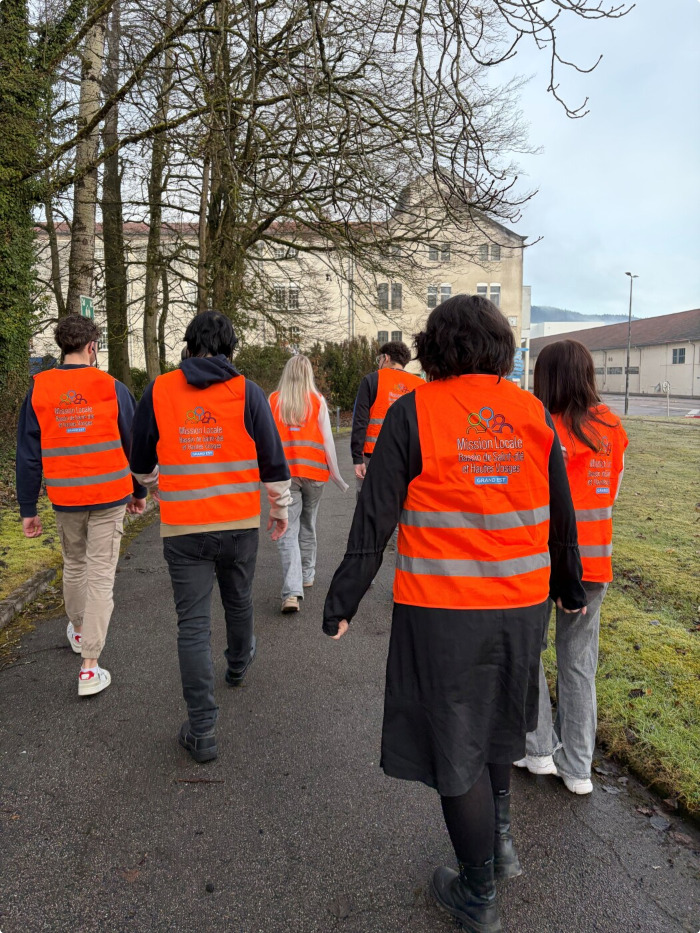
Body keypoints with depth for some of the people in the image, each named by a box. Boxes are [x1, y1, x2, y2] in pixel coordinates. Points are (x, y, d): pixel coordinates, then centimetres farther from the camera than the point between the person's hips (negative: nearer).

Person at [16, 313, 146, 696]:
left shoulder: (38, 390, -1)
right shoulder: (112, 388, -6)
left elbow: (28, 456, 0)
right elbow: (133, 445, 0)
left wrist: (28, 510, 7)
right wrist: (139, 491, 14)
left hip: (65, 497, 3)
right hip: (110, 496, -2)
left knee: (74, 567, 24)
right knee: (101, 576, 1)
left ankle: (77, 630, 47)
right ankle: (89, 669, 1)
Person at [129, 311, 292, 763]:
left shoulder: (158, 391, -1)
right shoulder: (247, 392, -5)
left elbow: (142, 462, 10)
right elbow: (273, 460, -2)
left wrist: (157, 486, 32)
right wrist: (280, 508, 13)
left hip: (183, 528, -1)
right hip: (240, 523, 1)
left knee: (193, 622, 3)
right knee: (239, 602, 24)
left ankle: (202, 729, 5)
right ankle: (239, 664, 51)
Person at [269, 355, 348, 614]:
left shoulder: (273, 400, 2)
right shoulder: (318, 400, 0)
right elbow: (327, 441, 0)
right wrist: (336, 475, 8)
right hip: (314, 471, 1)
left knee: (287, 532, -3)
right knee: (308, 525, 19)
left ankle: (292, 592, -15)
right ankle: (307, 575, 34)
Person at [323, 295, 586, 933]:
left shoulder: (412, 413, -10)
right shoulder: (533, 413, 1)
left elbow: (374, 520, -11)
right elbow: (562, 517, 7)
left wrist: (342, 604, -2)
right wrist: (570, 588, 22)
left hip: (443, 610, -4)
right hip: (522, 604, 4)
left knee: (456, 746, 13)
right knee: (498, 714, 30)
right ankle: (500, 835, 38)